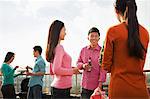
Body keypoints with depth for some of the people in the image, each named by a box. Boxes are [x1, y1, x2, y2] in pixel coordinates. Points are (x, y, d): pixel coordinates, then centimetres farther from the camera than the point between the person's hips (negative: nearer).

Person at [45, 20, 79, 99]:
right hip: (62, 88, -9)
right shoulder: (59, 47, -13)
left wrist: (70, 69, 18)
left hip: (56, 86, 9)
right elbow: (56, 70, -22)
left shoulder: (53, 48, 14)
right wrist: (72, 71, -11)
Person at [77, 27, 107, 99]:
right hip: (85, 85, 4)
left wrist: (100, 84, -12)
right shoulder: (83, 50, 6)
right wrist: (83, 65, -8)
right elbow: (78, 62, 16)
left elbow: (103, 69, -8)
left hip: (96, 85, -3)